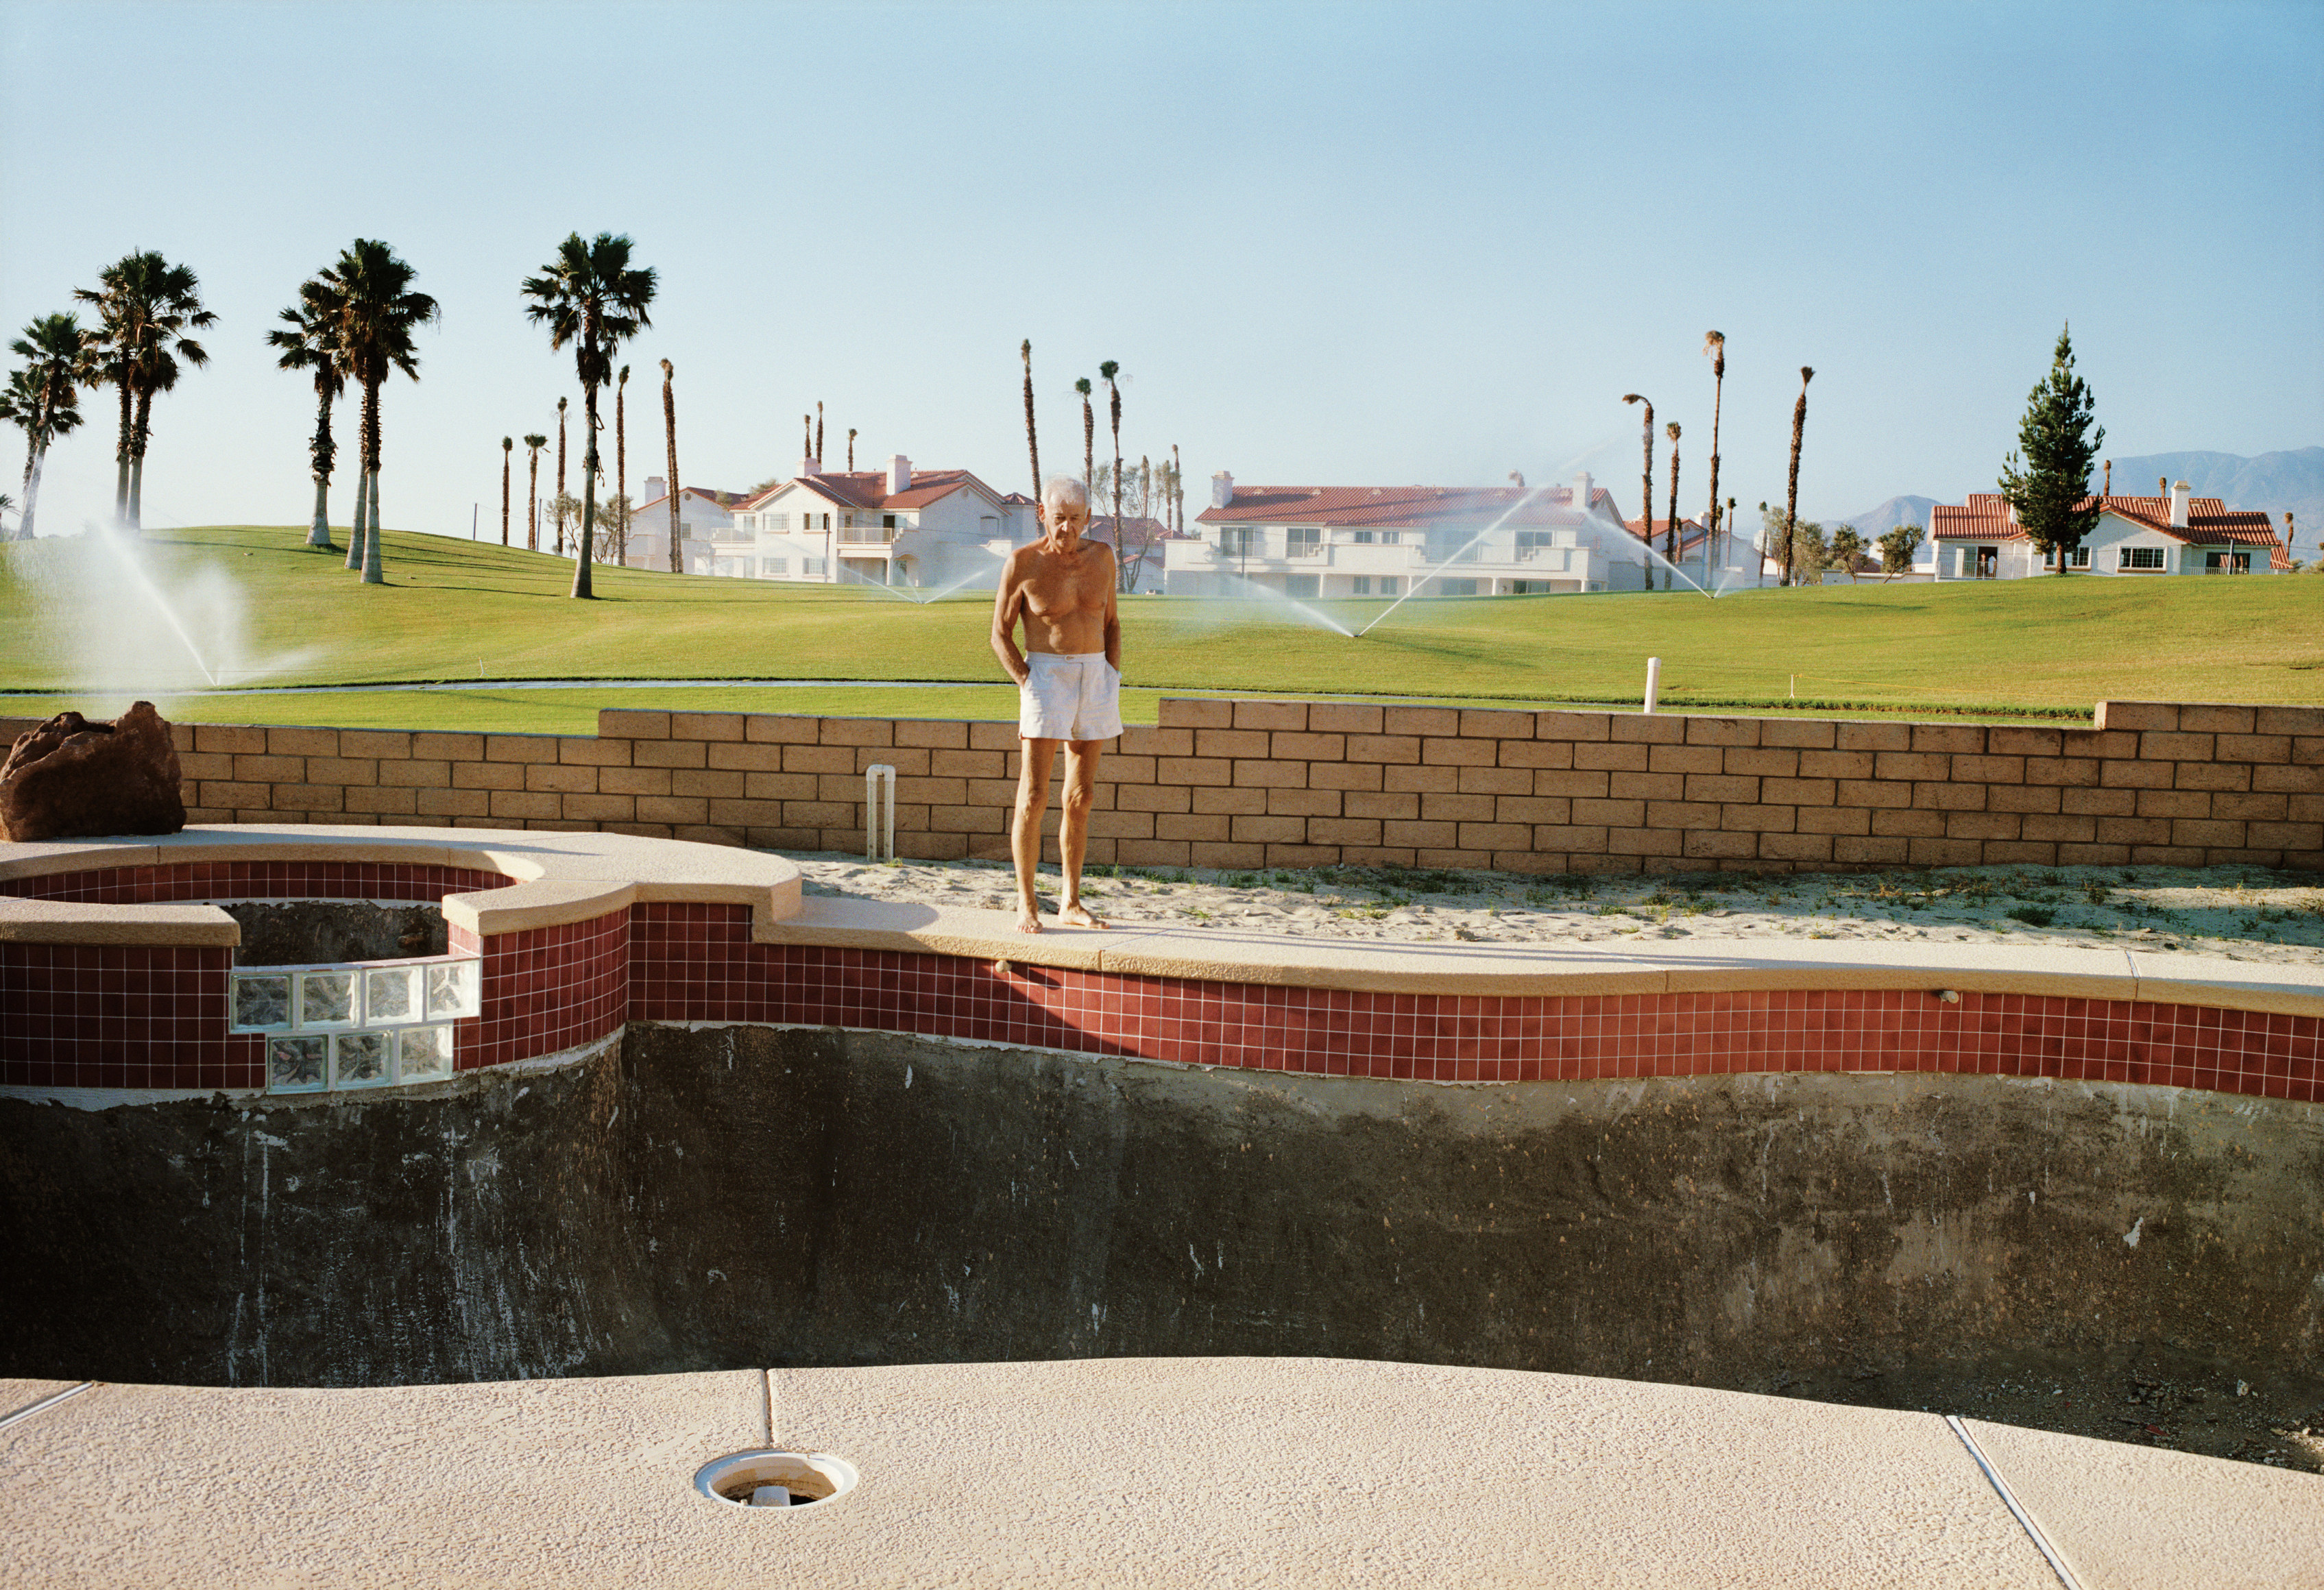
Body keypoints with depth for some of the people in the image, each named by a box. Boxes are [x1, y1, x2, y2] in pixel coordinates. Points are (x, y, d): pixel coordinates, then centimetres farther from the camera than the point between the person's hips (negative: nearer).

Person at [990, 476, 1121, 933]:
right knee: (1033, 798, -8)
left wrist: (1113, 682, 4)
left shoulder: (1101, 557, 6)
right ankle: (1026, 905, 2)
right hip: (1046, 677, -4)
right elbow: (1000, 634, -1)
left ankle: (1071, 904, 17)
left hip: (1096, 678, 5)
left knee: (1080, 797, 9)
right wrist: (1028, 687, -11)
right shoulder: (1023, 563, -6)